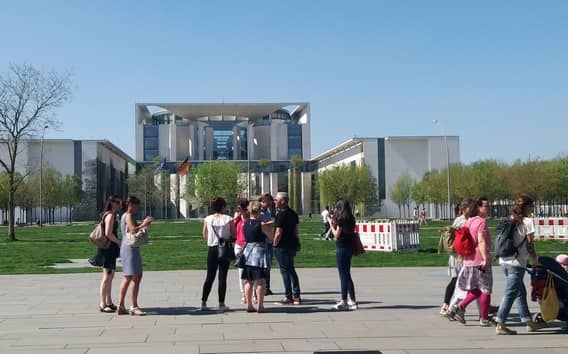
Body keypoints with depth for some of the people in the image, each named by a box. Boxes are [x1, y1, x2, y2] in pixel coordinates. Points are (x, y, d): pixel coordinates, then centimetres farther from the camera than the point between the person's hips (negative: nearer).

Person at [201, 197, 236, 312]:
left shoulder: (207, 219, -2)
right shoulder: (228, 219, -8)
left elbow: (205, 236, 4)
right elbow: (234, 235, -6)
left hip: (212, 249, 2)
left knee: (209, 277, 12)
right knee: (222, 277, 3)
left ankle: (203, 302, 13)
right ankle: (221, 304, 5)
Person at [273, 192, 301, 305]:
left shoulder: (281, 214, -17)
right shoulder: (293, 213, 11)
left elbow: (278, 233, -20)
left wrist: (274, 245, -8)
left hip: (282, 246, -9)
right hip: (292, 245, 9)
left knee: (285, 271, -2)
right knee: (291, 270, 15)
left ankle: (288, 297, 2)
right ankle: (296, 296, 18)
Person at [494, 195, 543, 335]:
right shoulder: (527, 221, -6)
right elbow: (529, 245, -7)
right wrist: (536, 262, 5)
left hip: (504, 261, 8)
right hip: (517, 262, -8)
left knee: (521, 292, 18)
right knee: (510, 294, -6)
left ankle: (528, 322, 26)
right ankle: (500, 325, -8)